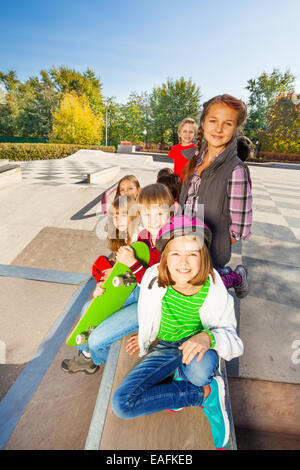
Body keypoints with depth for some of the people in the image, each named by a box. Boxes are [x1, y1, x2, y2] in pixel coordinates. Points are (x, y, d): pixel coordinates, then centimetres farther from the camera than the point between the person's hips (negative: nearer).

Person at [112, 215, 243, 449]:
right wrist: (146, 338, 15)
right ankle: (206, 393, -8)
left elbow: (233, 340, -14)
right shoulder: (154, 278, -20)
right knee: (121, 404, -17)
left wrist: (209, 337, -38)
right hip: (165, 347, 3)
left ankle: (181, 379, -1)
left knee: (199, 370, -40)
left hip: (198, 347, -2)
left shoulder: (213, 288, -23)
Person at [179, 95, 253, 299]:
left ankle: (237, 277, 28)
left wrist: (213, 248, -6)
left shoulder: (236, 171, -21)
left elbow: (240, 230, -18)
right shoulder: (196, 160, 0)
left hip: (211, 253, -6)